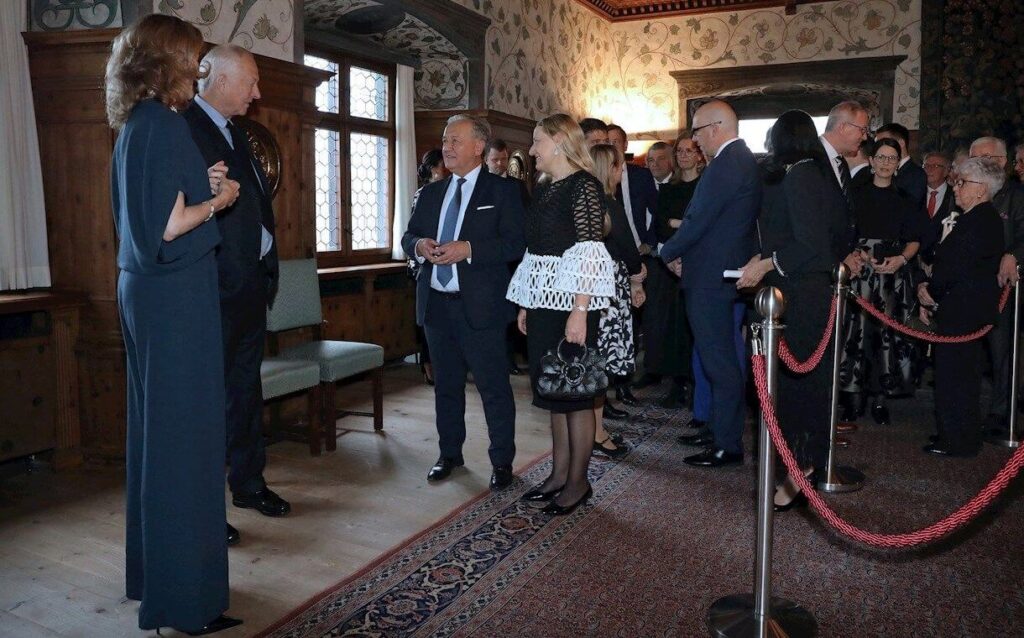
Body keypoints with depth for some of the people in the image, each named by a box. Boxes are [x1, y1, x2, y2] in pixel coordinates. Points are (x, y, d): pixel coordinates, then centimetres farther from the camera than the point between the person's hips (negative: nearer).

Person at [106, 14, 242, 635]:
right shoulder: (163, 124, -15)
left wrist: (204, 187, 11)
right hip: (178, 298, -10)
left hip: (148, 293, 10)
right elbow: (166, 226, -21)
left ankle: (154, 568, 31)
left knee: (157, 429, 16)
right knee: (185, 434, -4)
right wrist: (216, 201, -6)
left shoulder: (136, 125, 15)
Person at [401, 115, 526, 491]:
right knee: (446, 384, 16)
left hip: (480, 305, -5)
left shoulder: (501, 191, -2)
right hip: (436, 302, 6)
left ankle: (502, 461, 14)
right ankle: (450, 453, 30)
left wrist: (469, 249, -22)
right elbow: (408, 236, 17)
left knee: (494, 386, 1)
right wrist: (419, 245, -7)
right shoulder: (431, 193, 15)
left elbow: (515, 244, -11)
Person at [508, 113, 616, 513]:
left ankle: (578, 482, 13)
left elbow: (590, 252, -17)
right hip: (543, 301, 8)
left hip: (571, 302, -8)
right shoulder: (545, 189, 14)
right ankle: (560, 473, 24)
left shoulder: (583, 186, -10)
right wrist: (526, 305, 11)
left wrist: (579, 312, -22)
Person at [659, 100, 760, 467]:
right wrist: (681, 251, 8)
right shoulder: (744, 159, 14)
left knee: (719, 362, -3)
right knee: (721, 358, 17)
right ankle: (722, 432, 28)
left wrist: (669, 253, -4)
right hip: (729, 270, 10)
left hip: (710, 277, -10)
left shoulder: (726, 165, -19)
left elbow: (697, 222, -21)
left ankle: (727, 446, 7)